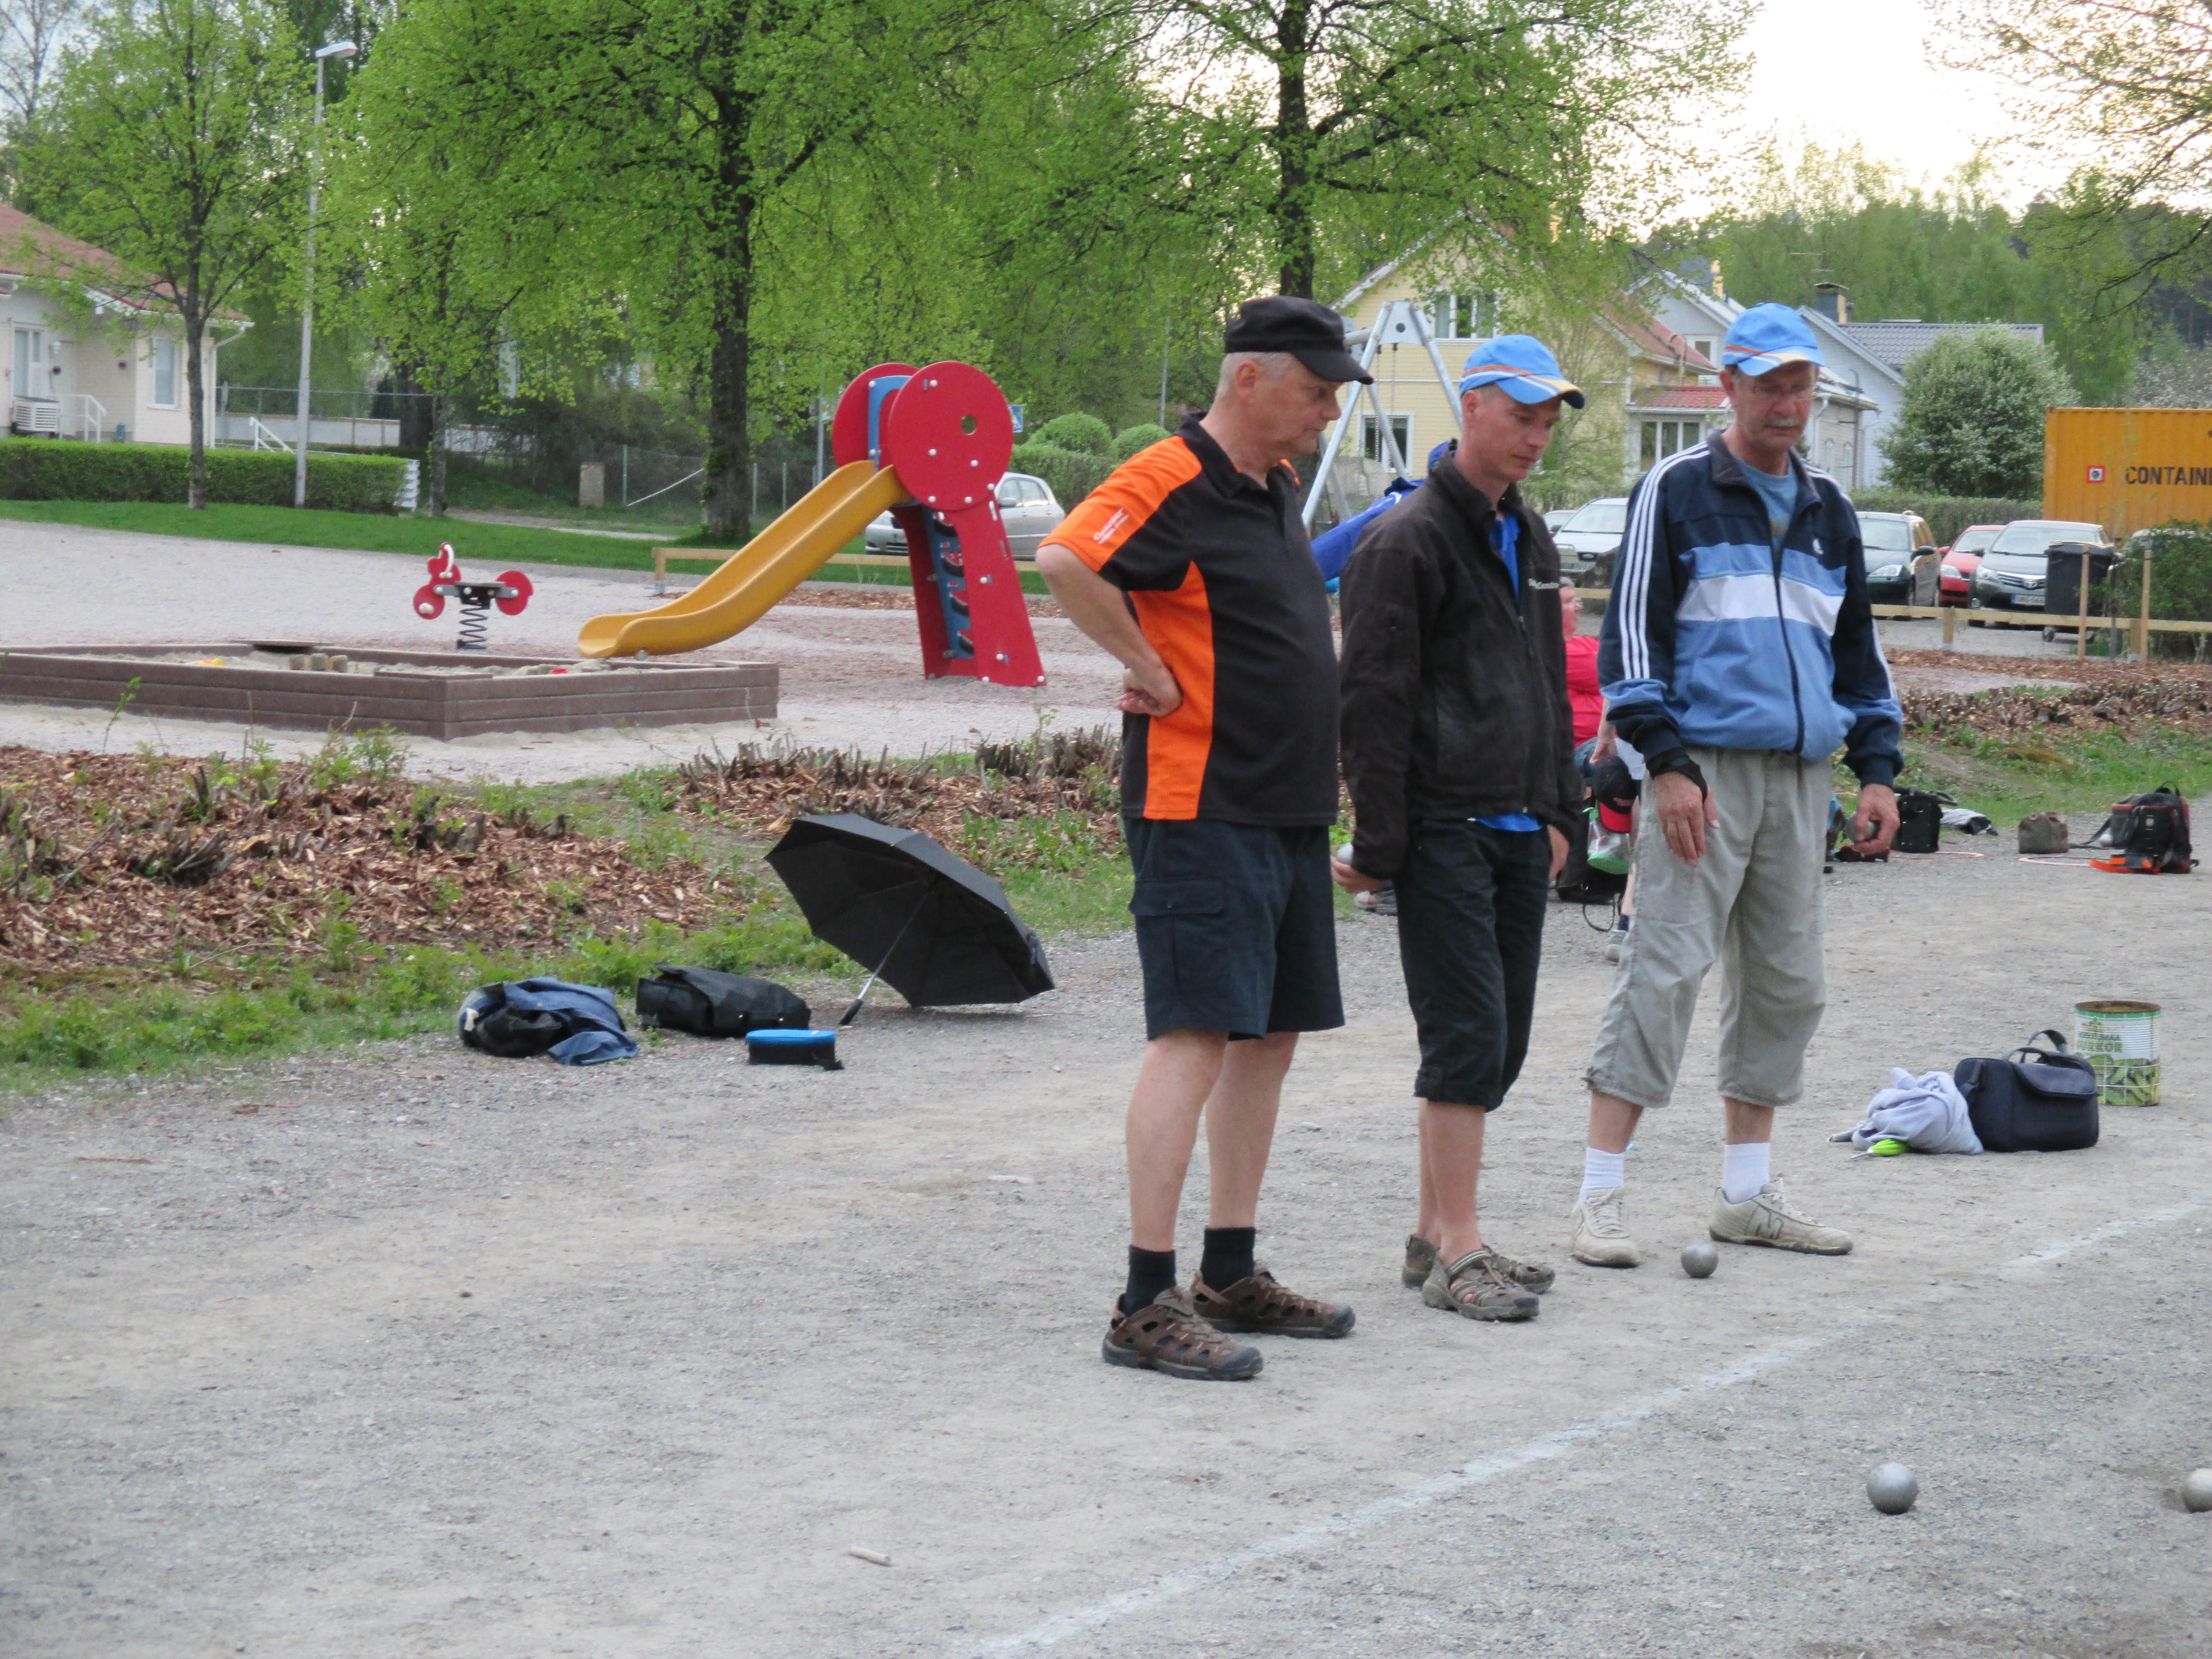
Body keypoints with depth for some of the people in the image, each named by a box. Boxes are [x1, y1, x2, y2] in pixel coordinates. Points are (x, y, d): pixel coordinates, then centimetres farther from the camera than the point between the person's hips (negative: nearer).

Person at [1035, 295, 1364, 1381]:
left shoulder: (1276, 490, 16)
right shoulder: (1171, 484, -13)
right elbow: (1064, 563, -31)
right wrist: (1154, 672, -21)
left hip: (1288, 812, 10)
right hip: (1201, 811, -10)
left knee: (1271, 1035, 13)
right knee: (1197, 1034, -13)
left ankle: (1231, 1273, 22)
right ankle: (1147, 1302, -13)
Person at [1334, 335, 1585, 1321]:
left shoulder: (1529, 539, 18)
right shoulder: (1408, 541, -9)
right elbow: (1374, 703, -11)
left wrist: (1558, 810, 20)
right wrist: (1378, 845, -14)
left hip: (1517, 833, 8)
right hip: (1445, 829, -8)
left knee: (1499, 1041, 9)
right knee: (1467, 1037, -10)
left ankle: (1437, 1230, 18)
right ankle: (1456, 1251, -7)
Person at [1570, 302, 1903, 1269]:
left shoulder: (1826, 511, 19)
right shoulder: (1676, 492, 0)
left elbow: (1857, 648, 25)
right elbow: (1632, 631, -5)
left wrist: (1876, 768, 15)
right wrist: (1665, 762, -14)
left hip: (1802, 776, 7)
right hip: (1704, 765, -7)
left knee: (1786, 984, 8)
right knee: (1664, 970, -11)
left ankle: (1747, 1194, 17)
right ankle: (1599, 1197, -9)